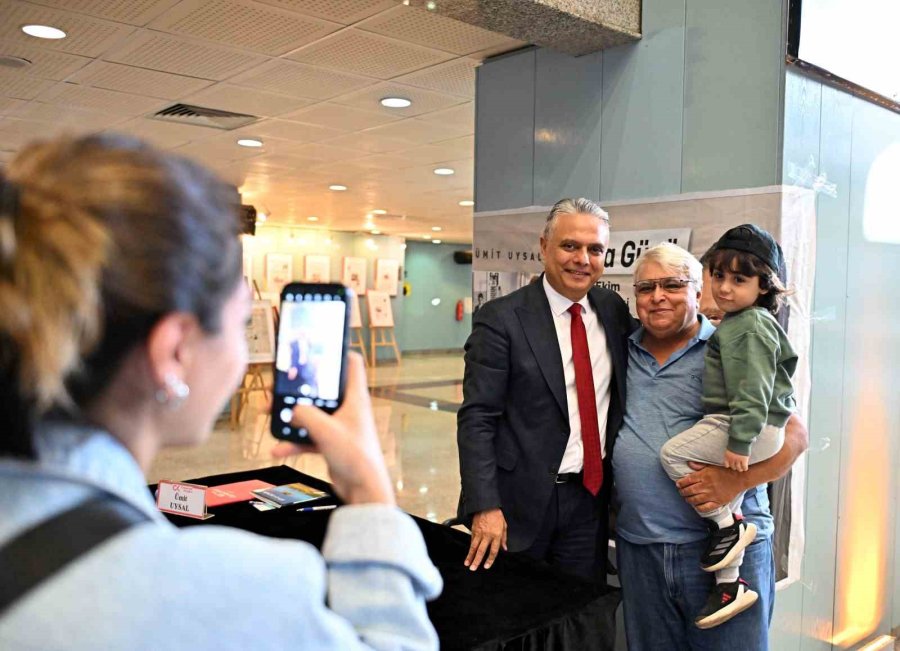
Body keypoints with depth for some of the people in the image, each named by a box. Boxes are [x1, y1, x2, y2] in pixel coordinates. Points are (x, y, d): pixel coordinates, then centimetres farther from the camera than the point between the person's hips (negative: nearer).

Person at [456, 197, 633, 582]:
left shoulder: (614, 310, 3)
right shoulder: (501, 318, -12)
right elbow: (476, 418, -14)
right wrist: (485, 506, -20)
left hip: (590, 496, 4)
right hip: (519, 502, -4)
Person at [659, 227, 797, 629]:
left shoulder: (751, 327, -15)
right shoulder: (739, 322, 17)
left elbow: (753, 390, -22)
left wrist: (740, 442, -24)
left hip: (755, 429, -10)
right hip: (747, 428, 10)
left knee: (674, 454, -13)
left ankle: (726, 525, -1)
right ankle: (730, 584, 20)